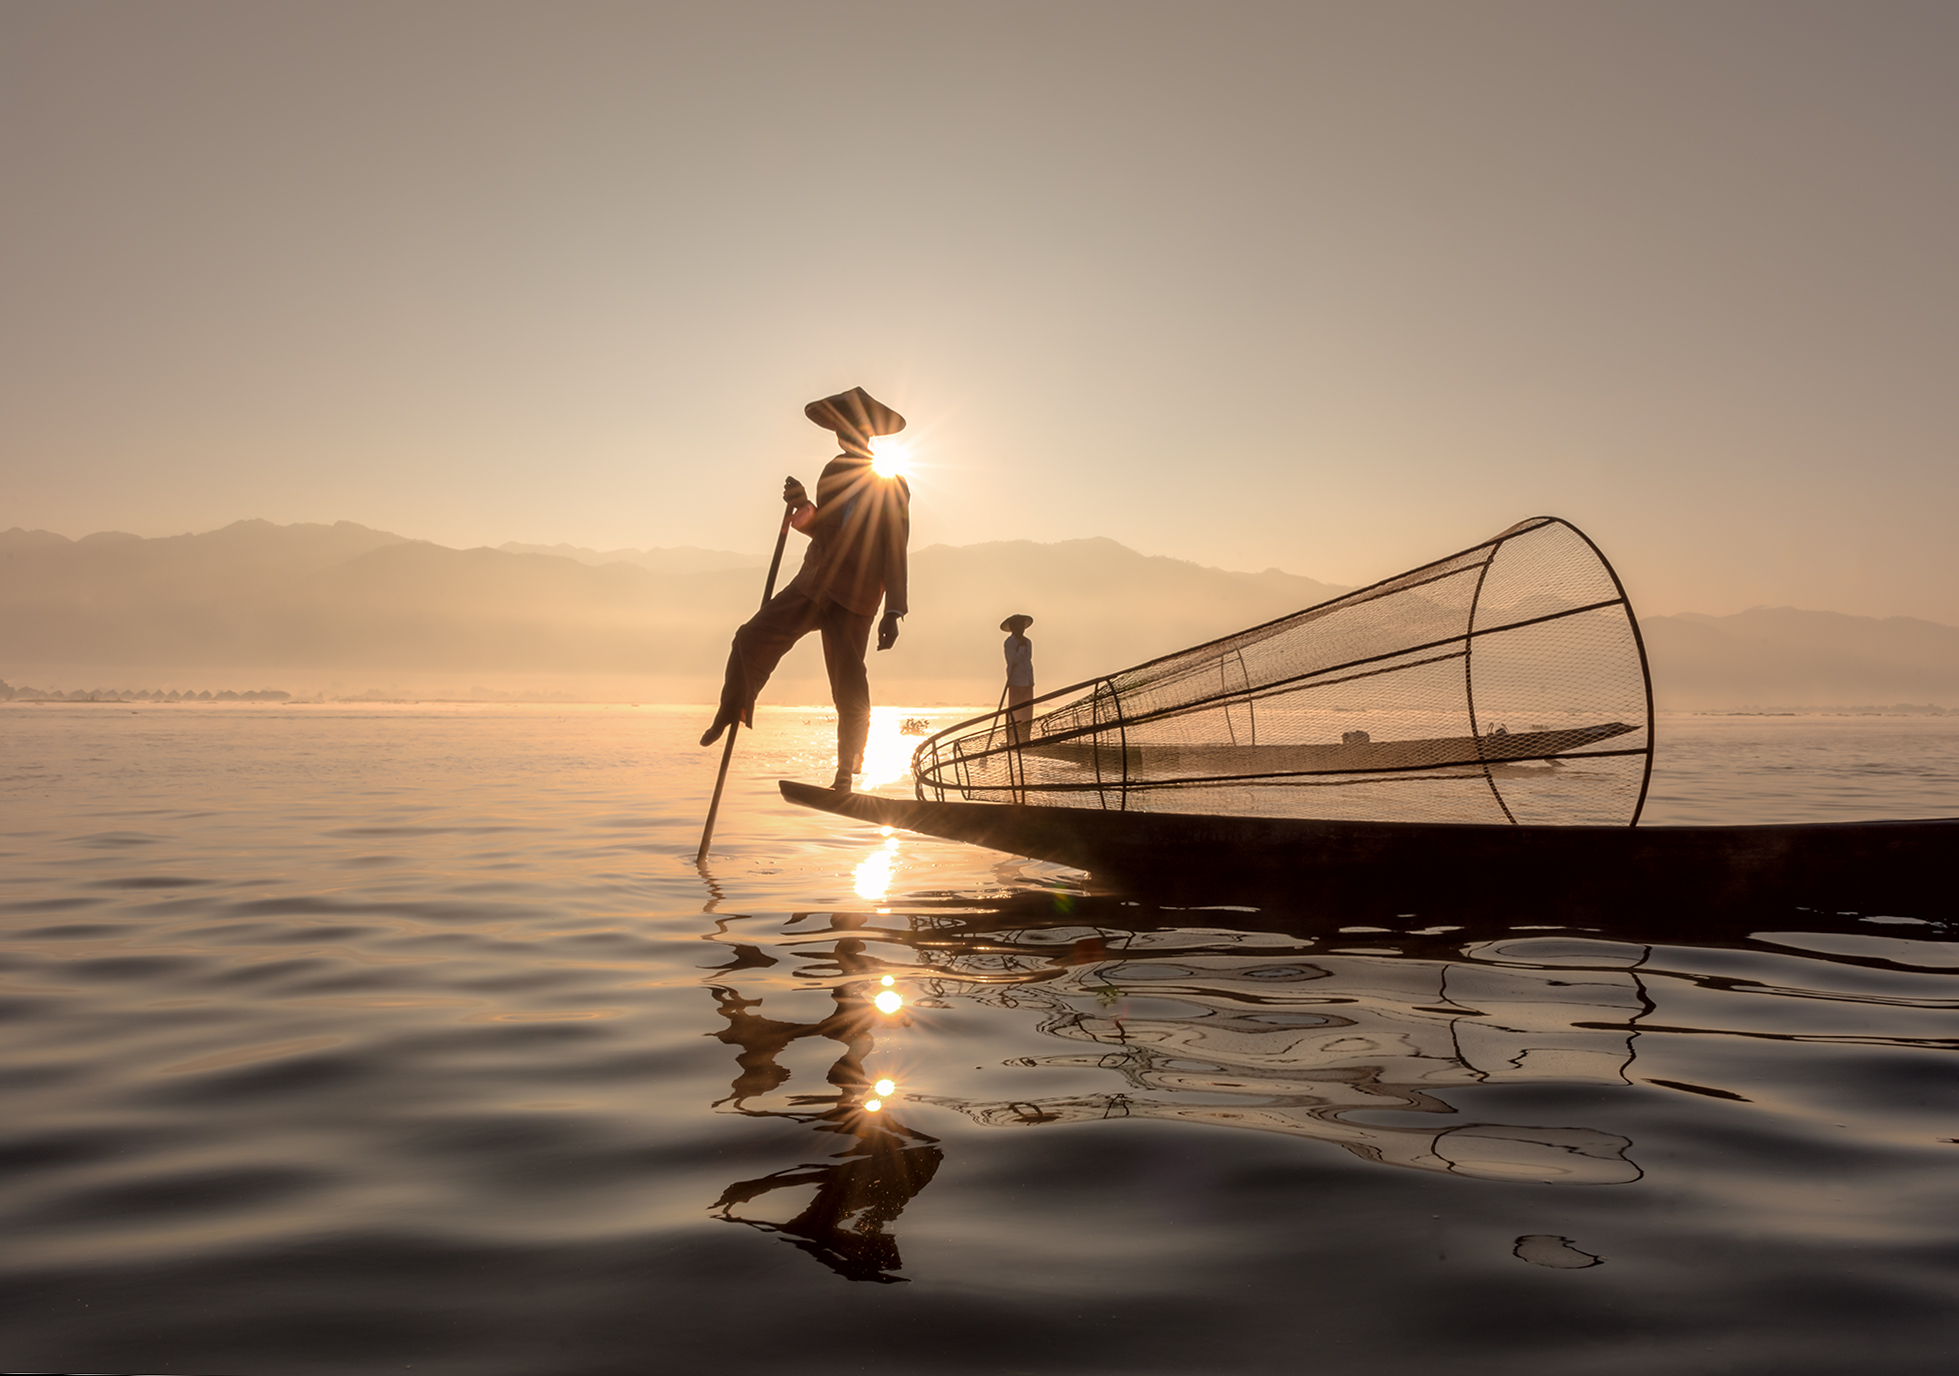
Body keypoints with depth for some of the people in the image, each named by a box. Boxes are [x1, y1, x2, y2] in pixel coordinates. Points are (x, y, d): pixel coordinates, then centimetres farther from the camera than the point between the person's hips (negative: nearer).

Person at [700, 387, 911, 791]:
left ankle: (845, 775, 9)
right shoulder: (833, 472, 15)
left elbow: (896, 553, -3)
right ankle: (731, 712, 12)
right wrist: (802, 505, -3)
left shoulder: (894, 485, 0)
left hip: (854, 598, -4)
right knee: (751, 638, -11)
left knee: (850, 689, -4)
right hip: (812, 584, 5)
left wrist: (893, 612, -10)